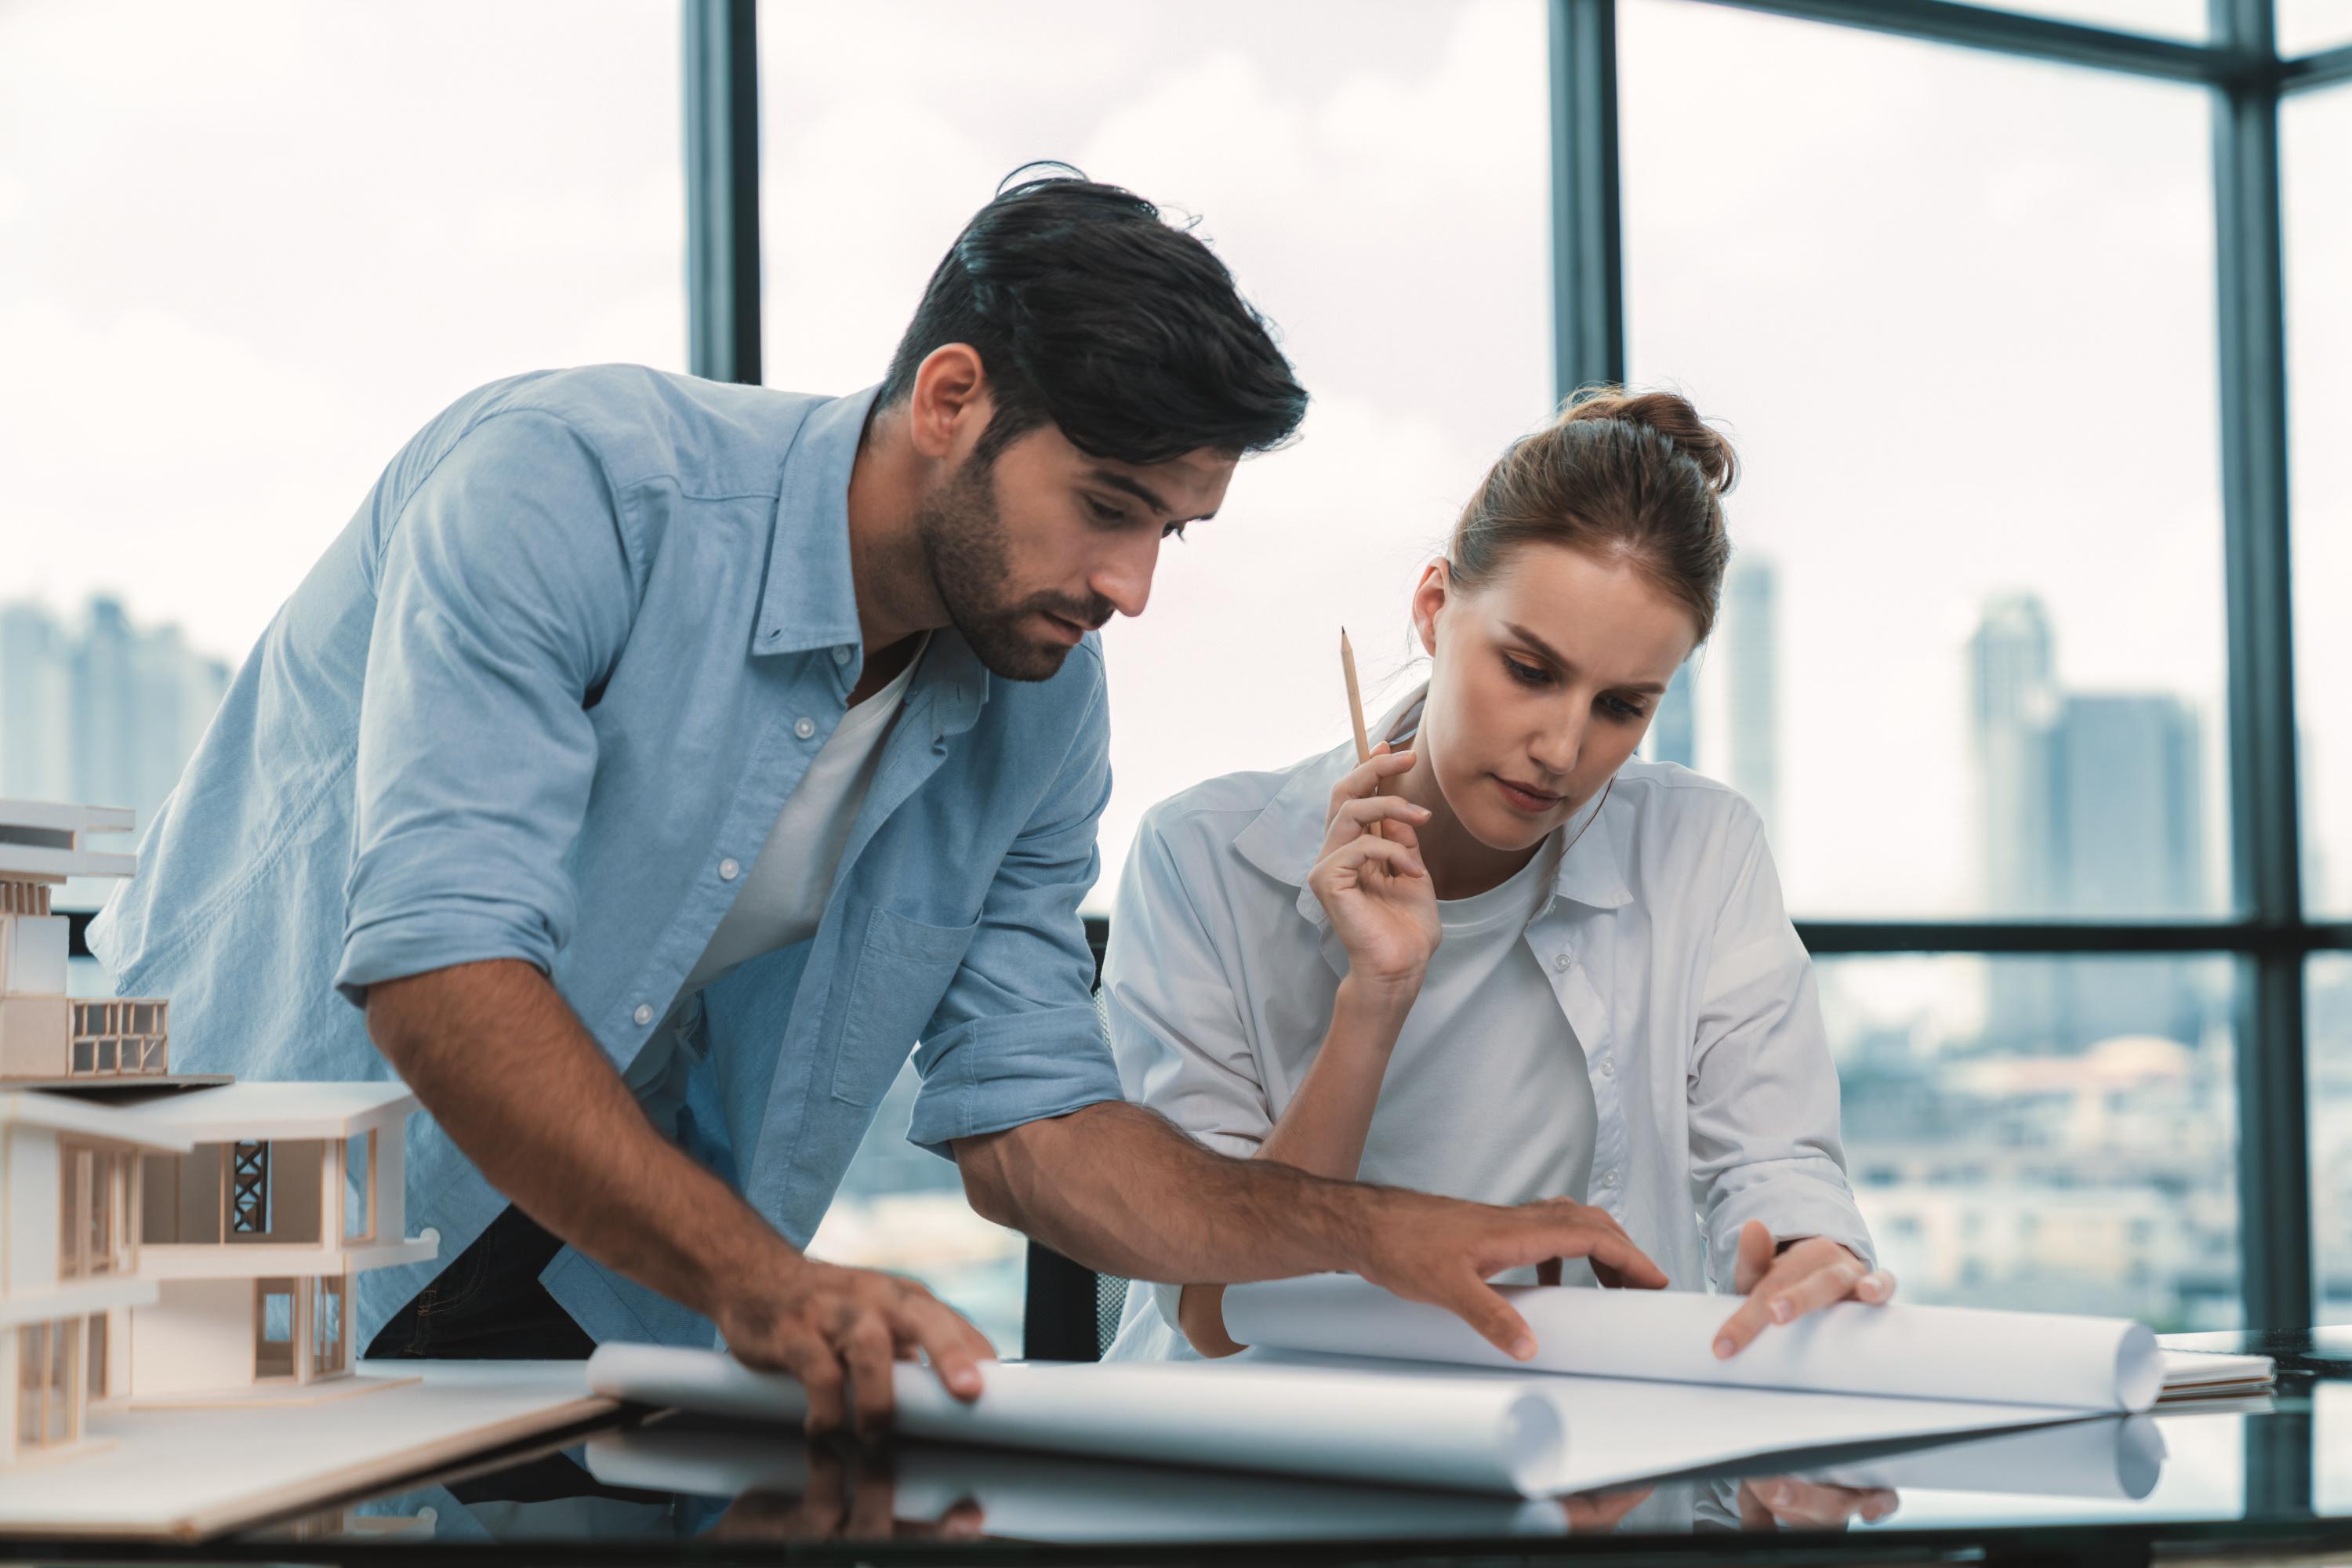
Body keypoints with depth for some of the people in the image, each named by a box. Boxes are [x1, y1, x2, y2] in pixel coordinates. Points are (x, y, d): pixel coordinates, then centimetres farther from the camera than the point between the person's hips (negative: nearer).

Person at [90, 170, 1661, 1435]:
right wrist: (761, 1282, -42)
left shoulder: (1041, 710, -1)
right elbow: (435, 960, -32)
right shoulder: (573, 485, -22)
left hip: (588, 1299, 5)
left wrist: (1390, 1235, -11)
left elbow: (1029, 1123, 2)